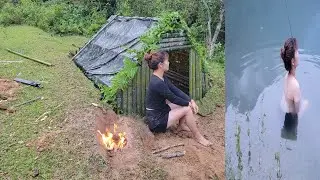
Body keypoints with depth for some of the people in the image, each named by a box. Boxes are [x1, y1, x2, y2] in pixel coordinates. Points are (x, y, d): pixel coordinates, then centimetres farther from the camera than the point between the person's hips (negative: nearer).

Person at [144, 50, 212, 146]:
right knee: (187, 109, -14)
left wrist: (190, 100, -9)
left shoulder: (162, 77, 1)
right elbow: (173, 99, -20)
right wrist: (189, 103, -5)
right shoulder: (157, 83, -29)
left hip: (162, 110, 9)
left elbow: (176, 90, 2)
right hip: (157, 121, -9)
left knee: (186, 104, 9)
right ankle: (198, 137, 1)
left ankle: (181, 125, 22)